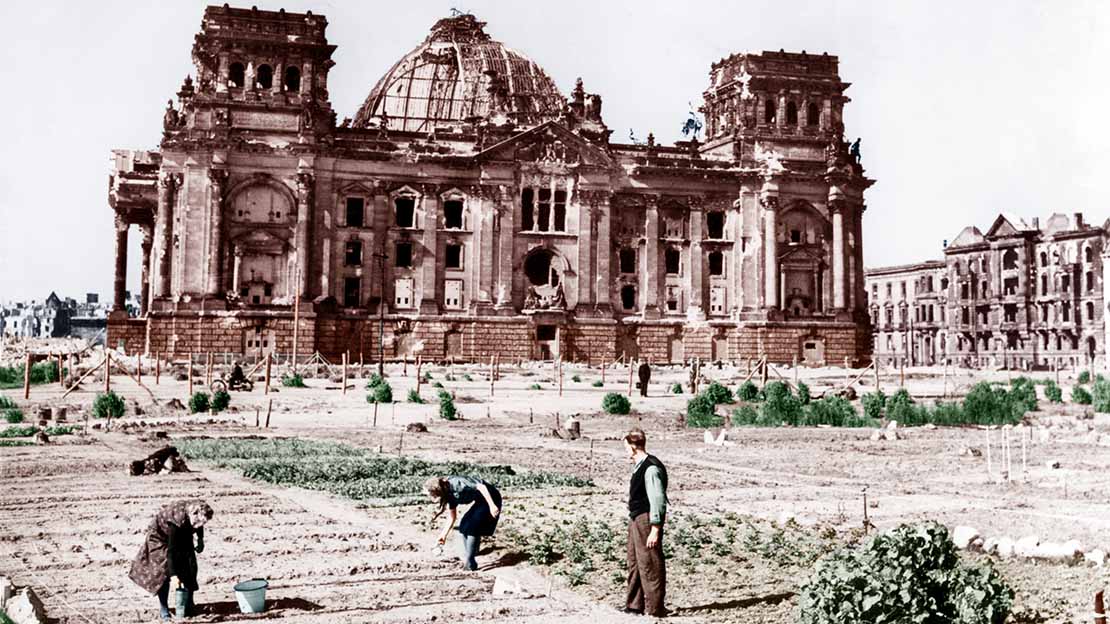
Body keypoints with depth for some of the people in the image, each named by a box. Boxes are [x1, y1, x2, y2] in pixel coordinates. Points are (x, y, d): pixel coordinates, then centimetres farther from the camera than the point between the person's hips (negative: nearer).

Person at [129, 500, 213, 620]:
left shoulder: (198, 512, -25)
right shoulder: (177, 521, -42)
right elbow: (171, 549, -39)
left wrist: (200, 539, -4)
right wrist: (174, 574, -40)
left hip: (182, 535, 6)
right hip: (160, 535, -6)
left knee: (190, 567, -2)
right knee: (164, 570, -16)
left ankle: (189, 606, 10)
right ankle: (164, 610, -6)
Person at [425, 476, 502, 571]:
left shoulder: (455, 484, -24)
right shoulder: (450, 495, 5)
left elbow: (481, 486, -29)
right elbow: (452, 518, 15)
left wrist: (492, 505, -30)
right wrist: (444, 535, 17)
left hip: (490, 497, -9)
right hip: (481, 501, 9)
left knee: (471, 527, -11)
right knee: (464, 527, 9)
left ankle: (469, 563, -6)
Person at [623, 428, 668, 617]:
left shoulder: (651, 468, -19)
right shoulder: (639, 467, 11)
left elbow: (657, 500, -20)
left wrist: (655, 529, -20)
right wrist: (632, 520, 17)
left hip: (647, 520, -10)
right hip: (636, 519, 10)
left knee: (649, 565, -2)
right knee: (634, 563, 18)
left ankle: (654, 609, 8)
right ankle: (635, 605, 29)